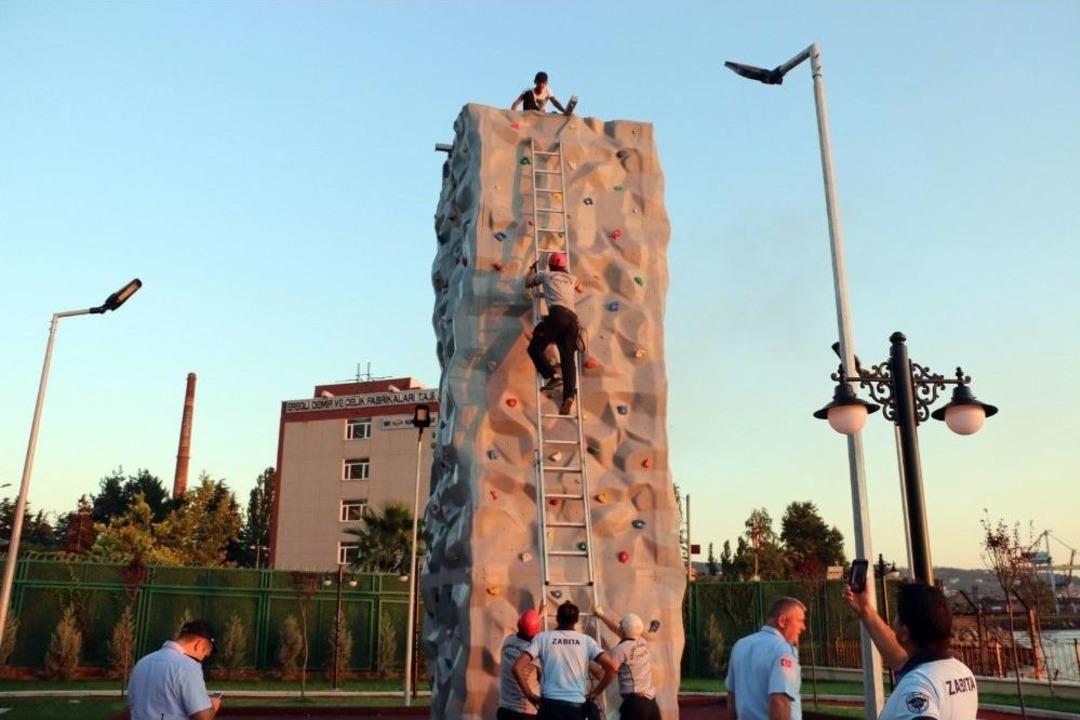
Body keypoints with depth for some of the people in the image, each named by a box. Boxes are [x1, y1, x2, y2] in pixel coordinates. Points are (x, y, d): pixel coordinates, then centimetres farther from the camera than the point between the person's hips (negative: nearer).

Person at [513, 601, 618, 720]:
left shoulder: (543, 638, 4)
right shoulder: (586, 640, 7)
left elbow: (517, 667, -5)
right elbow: (612, 668, -2)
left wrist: (530, 695, 4)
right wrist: (594, 694, 7)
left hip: (550, 705, -1)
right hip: (577, 707, 1)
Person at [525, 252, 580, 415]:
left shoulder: (546, 275, 20)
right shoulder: (571, 279, 32)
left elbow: (528, 283, 36)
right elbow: (578, 282, 58)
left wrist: (532, 269, 51)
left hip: (558, 314, -5)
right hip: (572, 318, 5)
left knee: (535, 348, 3)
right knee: (568, 358, -4)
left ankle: (552, 377, -18)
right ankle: (569, 395, -21)